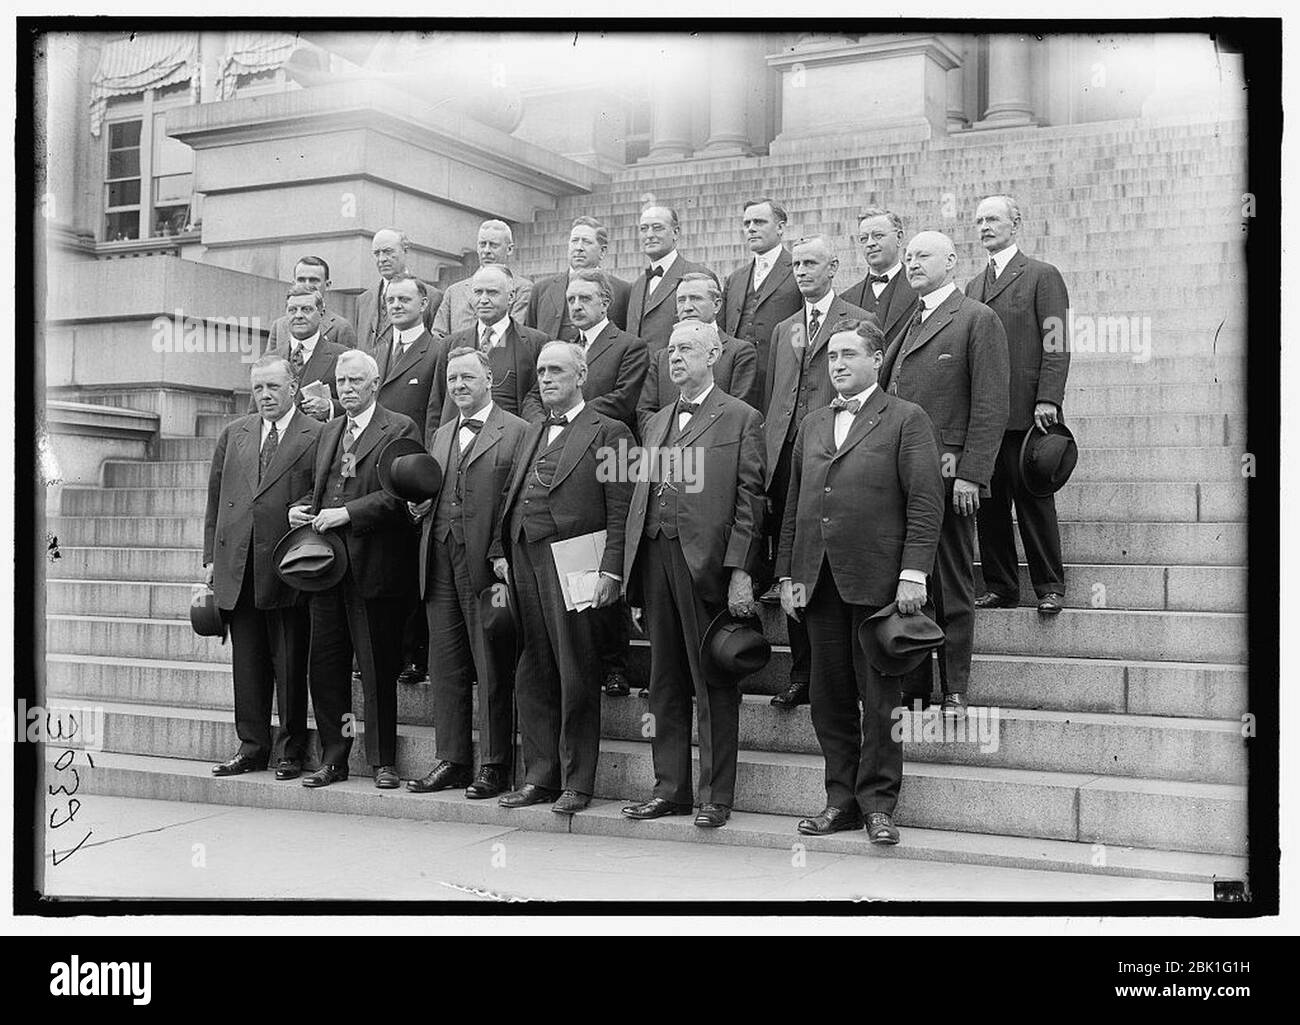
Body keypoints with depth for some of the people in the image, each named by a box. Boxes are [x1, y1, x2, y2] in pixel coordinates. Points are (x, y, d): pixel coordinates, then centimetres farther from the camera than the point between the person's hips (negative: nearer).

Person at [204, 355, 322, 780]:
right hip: (237, 567, 5)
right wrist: (210, 557, 10)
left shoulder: (317, 436, -1)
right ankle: (252, 746, 20)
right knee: (247, 663, 10)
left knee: (289, 664, 2)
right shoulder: (233, 435, 14)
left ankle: (290, 751, 13)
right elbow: (215, 500, 16)